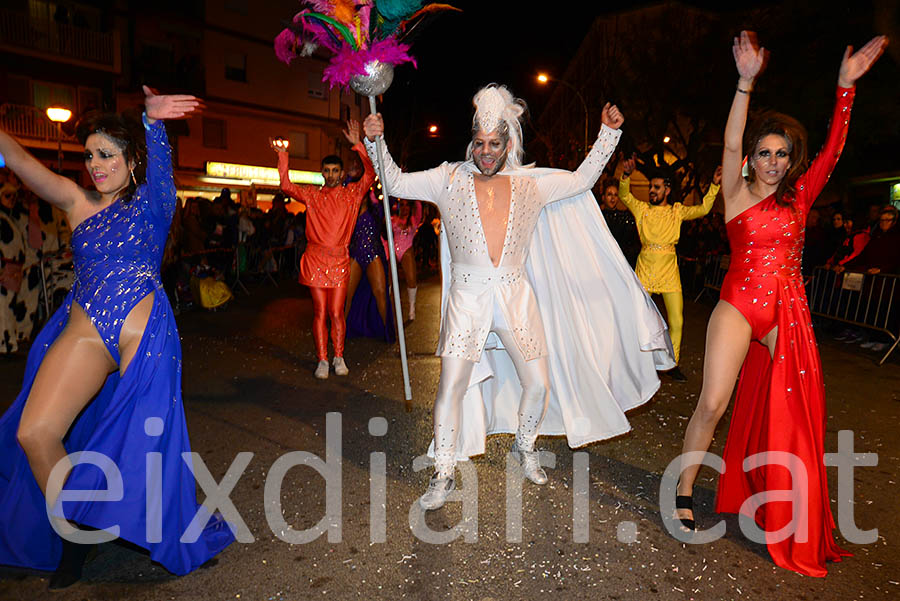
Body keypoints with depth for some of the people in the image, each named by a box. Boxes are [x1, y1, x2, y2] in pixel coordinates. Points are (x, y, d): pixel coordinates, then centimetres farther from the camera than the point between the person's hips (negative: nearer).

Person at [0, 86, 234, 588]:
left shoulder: (152, 203, 7)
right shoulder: (79, 202, 14)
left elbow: (160, 169, -8)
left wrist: (152, 122, -22)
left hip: (143, 333, -4)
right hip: (84, 332, 4)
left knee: (144, 442, 0)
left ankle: (180, 534, 22)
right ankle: (73, 538, 16)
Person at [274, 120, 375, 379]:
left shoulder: (352, 193, 7)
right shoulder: (312, 194, 11)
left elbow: (370, 175, -6)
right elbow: (287, 187, 2)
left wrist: (357, 144, -12)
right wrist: (283, 156, -5)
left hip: (339, 260, -1)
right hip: (315, 259, 1)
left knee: (336, 312, -1)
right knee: (319, 311, 2)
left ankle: (339, 358, 15)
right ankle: (322, 360, 10)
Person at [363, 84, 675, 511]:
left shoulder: (530, 186, 10)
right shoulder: (449, 179, 5)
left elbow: (581, 180, 18)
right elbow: (397, 184, 5)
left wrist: (608, 133, 14)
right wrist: (376, 144, -8)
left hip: (517, 297, 3)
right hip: (467, 297, -2)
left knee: (538, 383, 6)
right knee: (451, 388, -4)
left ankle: (524, 448, 35)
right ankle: (443, 475, 14)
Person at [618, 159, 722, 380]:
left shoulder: (677, 211, 9)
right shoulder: (642, 209, 6)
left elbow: (703, 209, 4)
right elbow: (624, 195, -5)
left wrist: (714, 186, -7)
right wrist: (626, 175, -22)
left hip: (669, 271, 1)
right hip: (645, 270, -1)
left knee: (676, 322, 0)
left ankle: (671, 364, 15)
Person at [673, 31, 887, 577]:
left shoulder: (800, 197, 9)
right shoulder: (738, 196, 0)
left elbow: (832, 150, 4)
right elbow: (730, 145, -13)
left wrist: (846, 84, -1)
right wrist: (746, 82, -21)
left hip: (789, 312, 4)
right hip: (738, 306, -3)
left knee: (788, 412, 8)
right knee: (713, 404, -9)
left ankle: (782, 515, 26)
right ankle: (684, 493, 8)